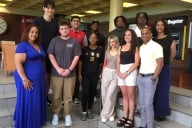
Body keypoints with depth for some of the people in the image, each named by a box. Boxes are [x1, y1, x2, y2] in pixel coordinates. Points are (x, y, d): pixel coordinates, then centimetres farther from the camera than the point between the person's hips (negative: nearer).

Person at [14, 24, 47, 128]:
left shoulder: (39, 46, 13)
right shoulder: (22, 45, -10)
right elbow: (18, 63, -16)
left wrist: (44, 75, 16)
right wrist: (24, 79, -21)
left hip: (39, 79, 7)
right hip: (28, 79, -7)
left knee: (38, 101, 15)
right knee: (27, 102, 2)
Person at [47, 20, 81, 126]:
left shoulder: (74, 42, 5)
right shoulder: (54, 40, 4)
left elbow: (76, 57, 1)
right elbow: (51, 55, -1)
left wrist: (69, 69, -9)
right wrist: (58, 68, -12)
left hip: (70, 73, 0)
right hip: (56, 73, 0)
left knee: (68, 96, 7)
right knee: (56, 96, 7)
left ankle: (68, 115, 21)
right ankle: (55, 114, 23)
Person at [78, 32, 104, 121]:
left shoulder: (100, 50, 1)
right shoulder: (84, 49, -1)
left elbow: (101, 63, 7)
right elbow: (80, 62, 0)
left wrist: (99, 73, 4)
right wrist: (79, 74, -4)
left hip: (95, 75, 2)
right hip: (85, 74, -1)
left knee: (92, 93, 10)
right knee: (85, 93, -4)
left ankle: (89, 110, 26)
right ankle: (84, 112, 8)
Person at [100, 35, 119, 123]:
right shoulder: (107, 51, 11)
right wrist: (102, 74, 13)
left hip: (116, 74, -5)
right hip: (106, 73, 5)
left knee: (110, 95, -8)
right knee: (104, 94, 5)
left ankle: (105, 114, 5)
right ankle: (110, 113, 20)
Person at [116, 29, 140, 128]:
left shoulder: (135, 47, 0)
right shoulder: (121, 47, 14)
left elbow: (136, 63, -8)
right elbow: (118, 62, 12)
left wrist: (127, 72, -13)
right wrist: (118, 72, -4)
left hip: (131, 71, -5)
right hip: (121, 72, 5)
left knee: (130, 95, -1)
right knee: (124, 95, 10)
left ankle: (130, 118, 6)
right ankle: (125, 116, 18)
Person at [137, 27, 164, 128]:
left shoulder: (156, 46, -9)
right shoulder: (141, 47, 13)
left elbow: (160, 63, -14)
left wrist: (154, 77, -16)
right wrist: (139, 74, 9)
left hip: (150, 77, -7)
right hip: (140, 77, 7)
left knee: (148, 103, -5)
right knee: (142, 103, 11)